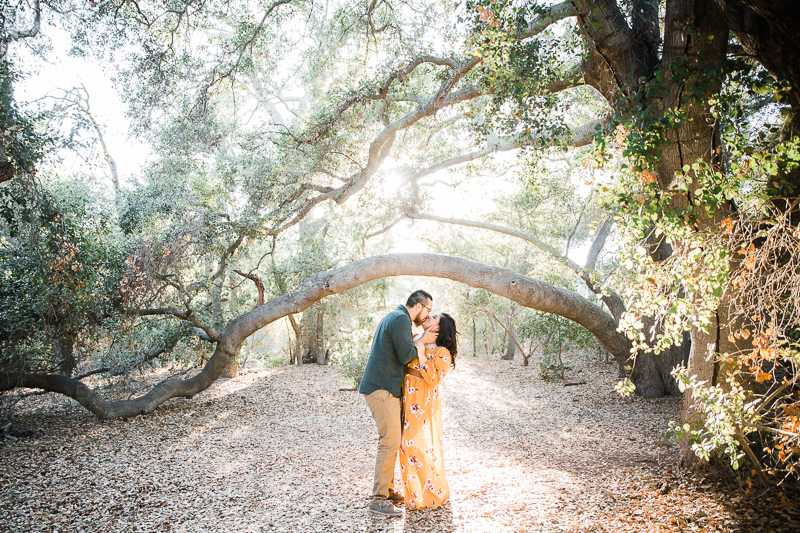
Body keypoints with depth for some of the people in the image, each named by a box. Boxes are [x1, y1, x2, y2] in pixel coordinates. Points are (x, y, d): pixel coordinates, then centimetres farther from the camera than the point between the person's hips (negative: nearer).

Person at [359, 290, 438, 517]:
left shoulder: (395, 317, 20)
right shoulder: (401, 319, -14)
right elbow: (406, 356, -17)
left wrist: (420, 340, 9)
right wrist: (422, 341, -2)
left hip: (383, 388, 11)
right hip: (382, 388, -11)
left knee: (390, 440, 15)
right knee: (390, 441, -10)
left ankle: (387, 490, 23)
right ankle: (379, 499, -5)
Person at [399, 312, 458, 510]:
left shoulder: (442, 353, -11)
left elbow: (434, 379, -20)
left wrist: (420, 353, -22)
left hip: (423, 403, -7)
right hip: (408, 401, 7)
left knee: (422, 445, -2)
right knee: (409, 444, 14)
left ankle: (429, 495, 15)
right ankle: (415, 492, 29)